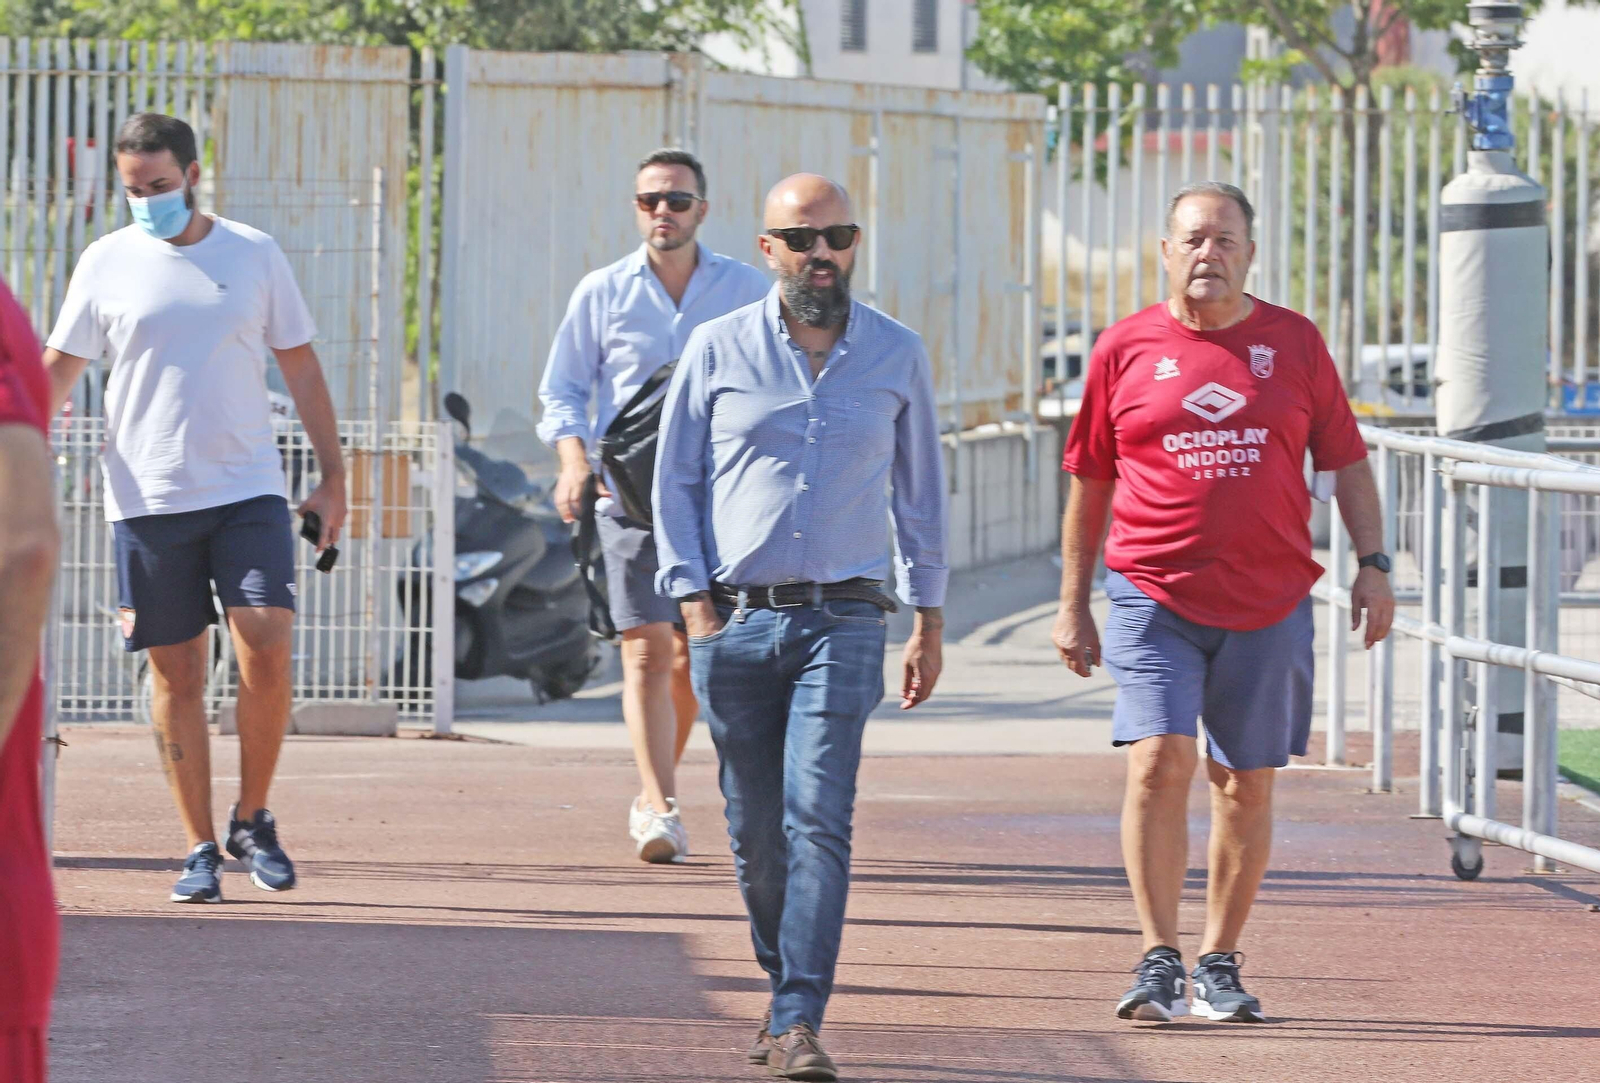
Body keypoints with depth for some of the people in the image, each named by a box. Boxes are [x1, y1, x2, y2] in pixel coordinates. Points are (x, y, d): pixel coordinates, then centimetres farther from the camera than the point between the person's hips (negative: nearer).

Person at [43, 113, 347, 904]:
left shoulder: (253, 255, 6)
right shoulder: (108, 262, 5)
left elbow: (301, 370, 11)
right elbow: (57, 369, 8)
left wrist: (332, 476, 7)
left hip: (248, 490, 0)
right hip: (148, 501, 0)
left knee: (267, 651, -13)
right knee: (178, 676, 1)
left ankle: (252, 820, 5)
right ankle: (199, 849, 8)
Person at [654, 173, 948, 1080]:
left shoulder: (899, 356, 7)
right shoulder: (719, 351, 4)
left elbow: (921, 490, 16)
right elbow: (676, 482, 8)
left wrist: (930, 617, 14)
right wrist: (694, 599, -2)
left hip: (843, 621, -1)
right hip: (737, 622, 1)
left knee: (820, 817, -15)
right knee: (756, 829, 6)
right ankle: (786, 988, 26)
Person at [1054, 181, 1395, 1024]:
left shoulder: (1294, 343, 6)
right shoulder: (1126, 348, 4)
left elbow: (1345, 461, 12)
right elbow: (1088, 486, 11)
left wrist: (1372, 562, 1)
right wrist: (1072, 605, 10)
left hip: (1269, 603, 1)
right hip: (1154, 597, -1)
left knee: (1246, 787, 5)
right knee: (1159, 762, -15)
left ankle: (1220, 964, 17)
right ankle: (1158, 960, -10)